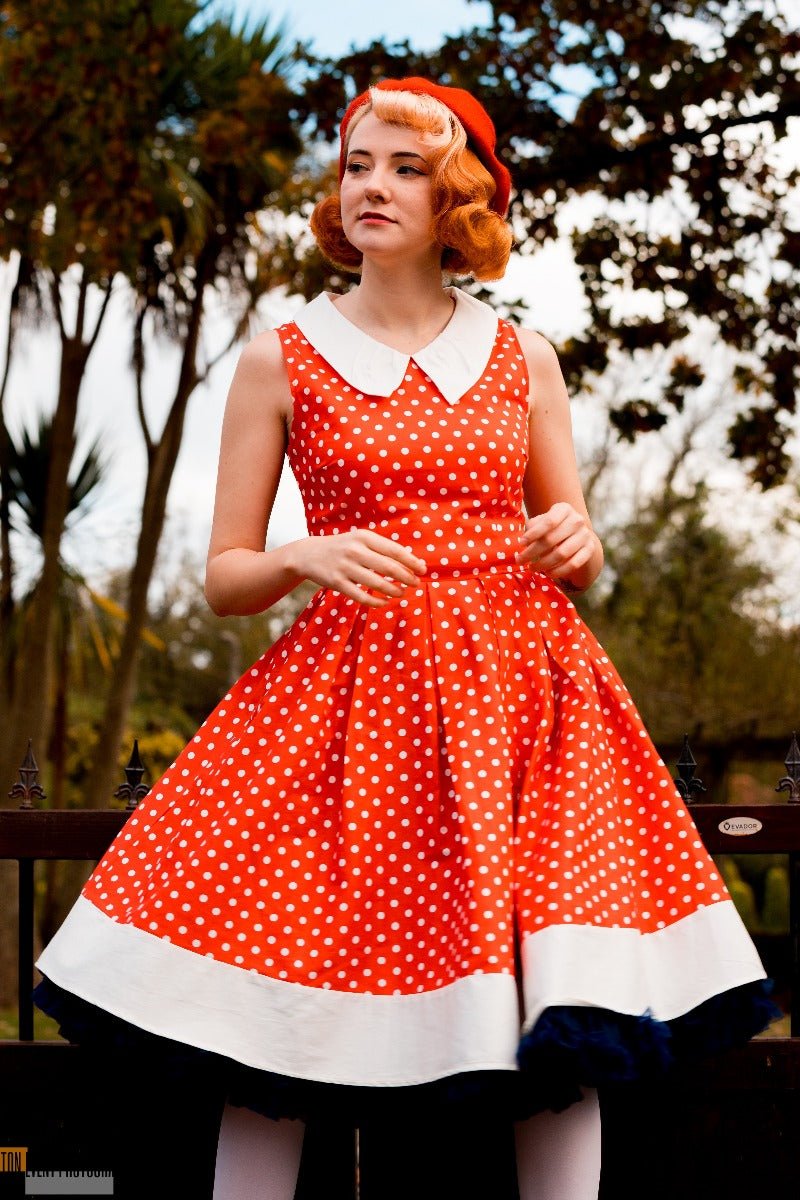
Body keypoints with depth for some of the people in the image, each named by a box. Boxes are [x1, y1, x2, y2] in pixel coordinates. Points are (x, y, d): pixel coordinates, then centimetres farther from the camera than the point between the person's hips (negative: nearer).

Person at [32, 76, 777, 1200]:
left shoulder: (524, 359, 12)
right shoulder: (281, 360, 6)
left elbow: (580, 558, 17)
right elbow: (224, 578, 6)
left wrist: (576, 543, -6)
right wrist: (307, 556, -14)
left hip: (519, 689, 2)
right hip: (354, 696, -1)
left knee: (564, 1044, -5)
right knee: (272, 1037, -5)